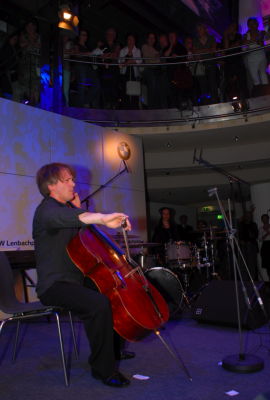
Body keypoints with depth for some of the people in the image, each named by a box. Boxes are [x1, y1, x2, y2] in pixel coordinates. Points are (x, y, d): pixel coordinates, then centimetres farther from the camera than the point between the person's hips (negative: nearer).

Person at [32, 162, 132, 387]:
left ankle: (113, 349, 26)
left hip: (74, 281, 10)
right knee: (99, 304, -33)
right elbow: (64, 217, -41)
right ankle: (103, 369, -16)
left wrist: (79, 209, 9)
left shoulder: (67, 207, 16)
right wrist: (103, 218, -58)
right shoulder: (47, 210, -14)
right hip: (54, 286, -10)